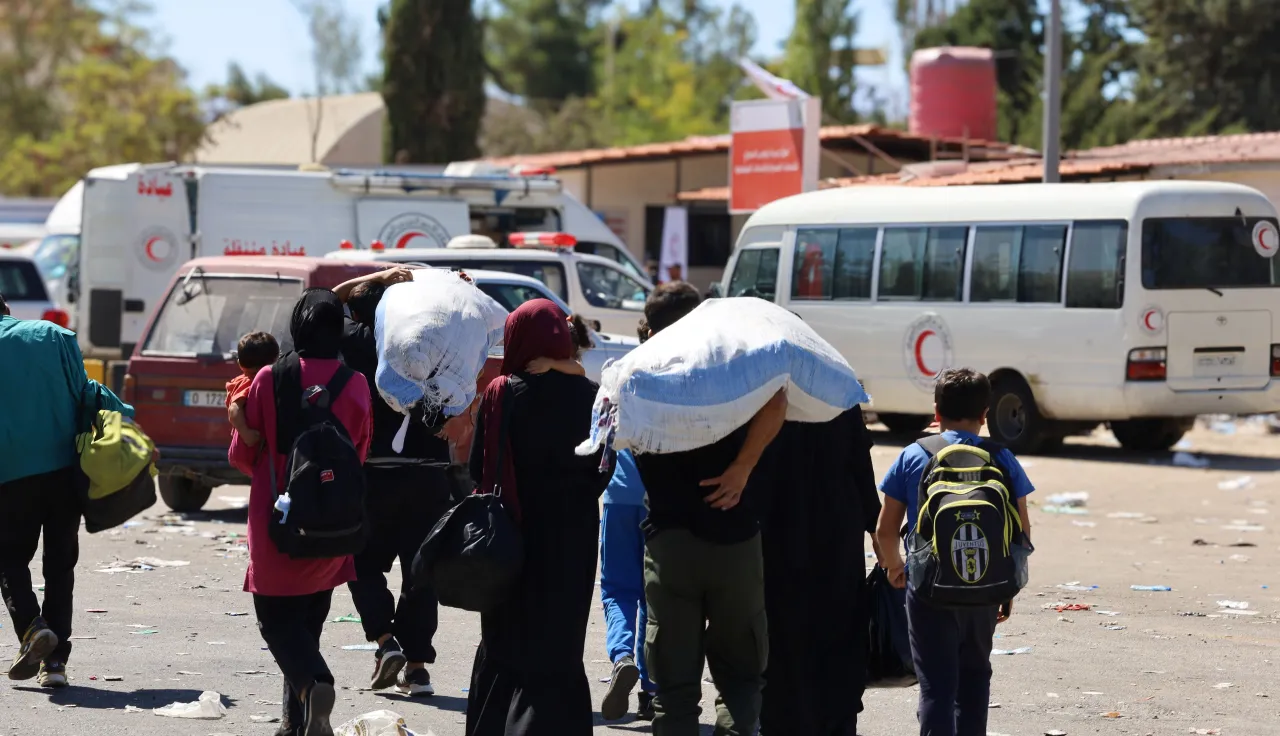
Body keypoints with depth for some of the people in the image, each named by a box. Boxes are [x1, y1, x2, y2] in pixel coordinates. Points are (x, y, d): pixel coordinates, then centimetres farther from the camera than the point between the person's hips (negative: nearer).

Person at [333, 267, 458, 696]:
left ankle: (385, 638, -4)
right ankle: (417, 666, 7)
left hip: (374, 472, -2)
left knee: (364, 564, 15)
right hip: (430, 474, 2)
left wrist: (378, 278, 11)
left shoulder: (357, 341, -2)